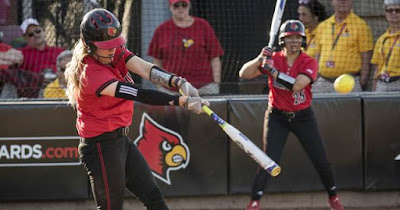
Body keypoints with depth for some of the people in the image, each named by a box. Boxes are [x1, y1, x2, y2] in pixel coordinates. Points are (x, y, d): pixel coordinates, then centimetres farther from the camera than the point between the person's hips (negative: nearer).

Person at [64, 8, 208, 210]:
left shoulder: (116, 53, 0)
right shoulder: (91, 72, -25)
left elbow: (145, 69, -16)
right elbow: (140, 95, -33)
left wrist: (179, 82, -34)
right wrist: (183, 101, -39)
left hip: (121, 140, 9)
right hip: (101, 146, -9)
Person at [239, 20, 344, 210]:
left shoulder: (309, 63, -9)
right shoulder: (273, 59, -4)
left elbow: (297, 85, -27)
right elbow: (244, 74, -11)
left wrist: (273, 71, -28)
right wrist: (260, 59, -26)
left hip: (303, 117, 0)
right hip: (277, 117, 0)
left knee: (321, 161, 4)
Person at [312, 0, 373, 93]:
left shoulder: (361, 25, 0)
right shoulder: (322, 26, 15)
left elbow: (366, 59, -4)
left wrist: (363, 84, -11)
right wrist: (314, 81, 11)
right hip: (323, 83, 5)